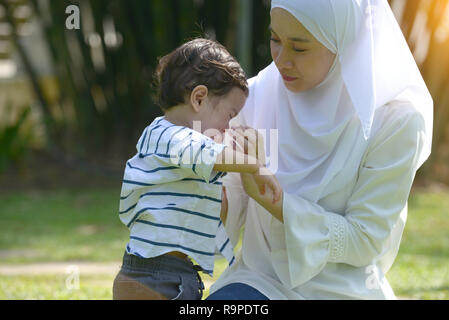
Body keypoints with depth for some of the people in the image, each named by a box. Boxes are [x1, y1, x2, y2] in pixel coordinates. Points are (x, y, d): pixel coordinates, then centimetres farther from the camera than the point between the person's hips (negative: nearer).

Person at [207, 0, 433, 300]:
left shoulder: (397, 119, -11)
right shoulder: (260, 95, -1)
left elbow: (365, 241, -12)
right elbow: (234, 208, 4)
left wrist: (270, 197, -21)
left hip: (341, 288, -3)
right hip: (260, 281, 3)